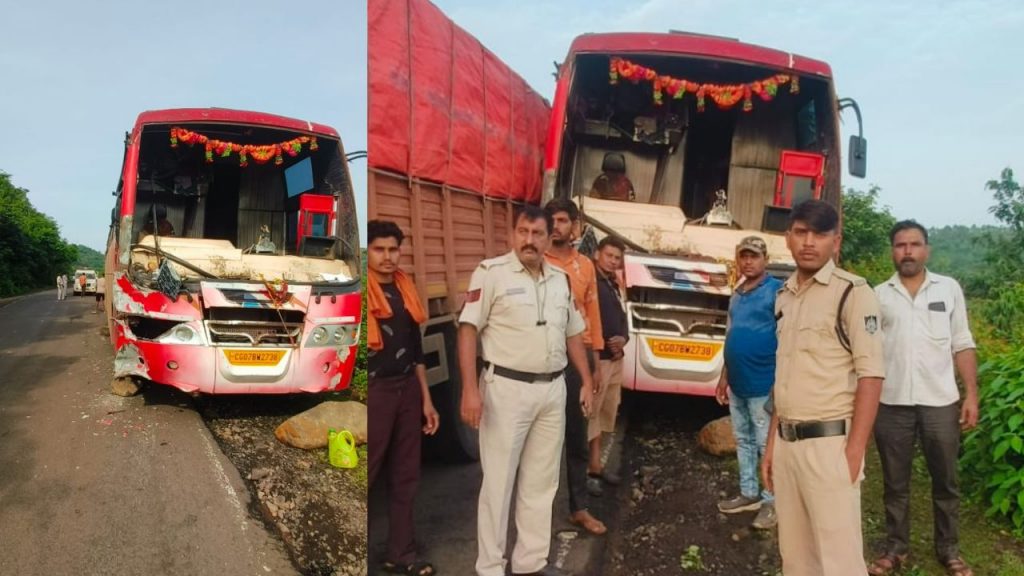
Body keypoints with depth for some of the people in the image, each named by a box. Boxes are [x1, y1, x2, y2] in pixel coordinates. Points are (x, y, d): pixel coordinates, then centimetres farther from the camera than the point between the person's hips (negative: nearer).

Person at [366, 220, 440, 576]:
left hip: (407, 388, 6)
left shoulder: (404, 288, 10)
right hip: (374, 390, -6)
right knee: (364, 474, 3)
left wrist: (426, 398, 15)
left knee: (405, 476, 13)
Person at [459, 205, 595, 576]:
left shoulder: (561, 279, 10)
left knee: (541, 482, 14)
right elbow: (468, 330, -12)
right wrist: (470, 389, -19)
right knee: (498, 482, 2)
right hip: (507, 388, -6)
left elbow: (573, 333, 18)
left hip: (553, 390, 6)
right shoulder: (491, 272, -8)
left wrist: (587, 381, 14)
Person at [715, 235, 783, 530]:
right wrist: (724, 377, 18)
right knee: (743, 440, 16)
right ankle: (749, 493, 28)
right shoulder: (736, 295, 13)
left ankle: (772, 500, 13)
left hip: (763, 384, -8)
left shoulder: (777, 291, -11)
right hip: (737, 384, 8)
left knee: (766, 444, 1)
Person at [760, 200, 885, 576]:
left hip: (829, 442, -7)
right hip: (787, 443, 7)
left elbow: (871, 374, -12)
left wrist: (854, 451, -17)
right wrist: (772, 443, 16)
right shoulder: (784, 296, 13)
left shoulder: (852, 293, -8)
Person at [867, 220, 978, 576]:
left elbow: (962, 345, 5)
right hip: (892, 403, 0)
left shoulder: (949, 288, 5)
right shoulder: (878, 295, 3)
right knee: (895, 483, 11)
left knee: (945, 481, 11)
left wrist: (971, 394, -1)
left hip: (940, 402, 0)